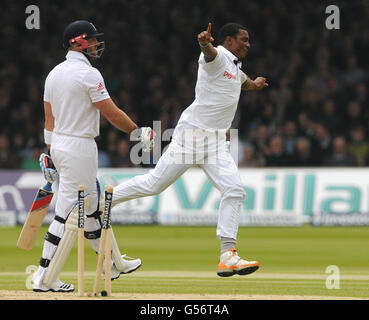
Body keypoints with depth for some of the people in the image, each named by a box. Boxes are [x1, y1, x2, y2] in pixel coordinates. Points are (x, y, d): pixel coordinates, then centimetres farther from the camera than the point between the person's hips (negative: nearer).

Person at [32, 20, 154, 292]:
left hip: (59, 147, 9)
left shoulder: (54, 74, 11)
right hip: (79, 147, -9)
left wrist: (49, 153, 17)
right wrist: (138, 131, 0)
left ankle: (112, 263, 24)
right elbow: (112, 114, -13)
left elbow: (49, 119, 13)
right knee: (67, 212, -4)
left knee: (90, 207, 16)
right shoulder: (89, 74, -15)